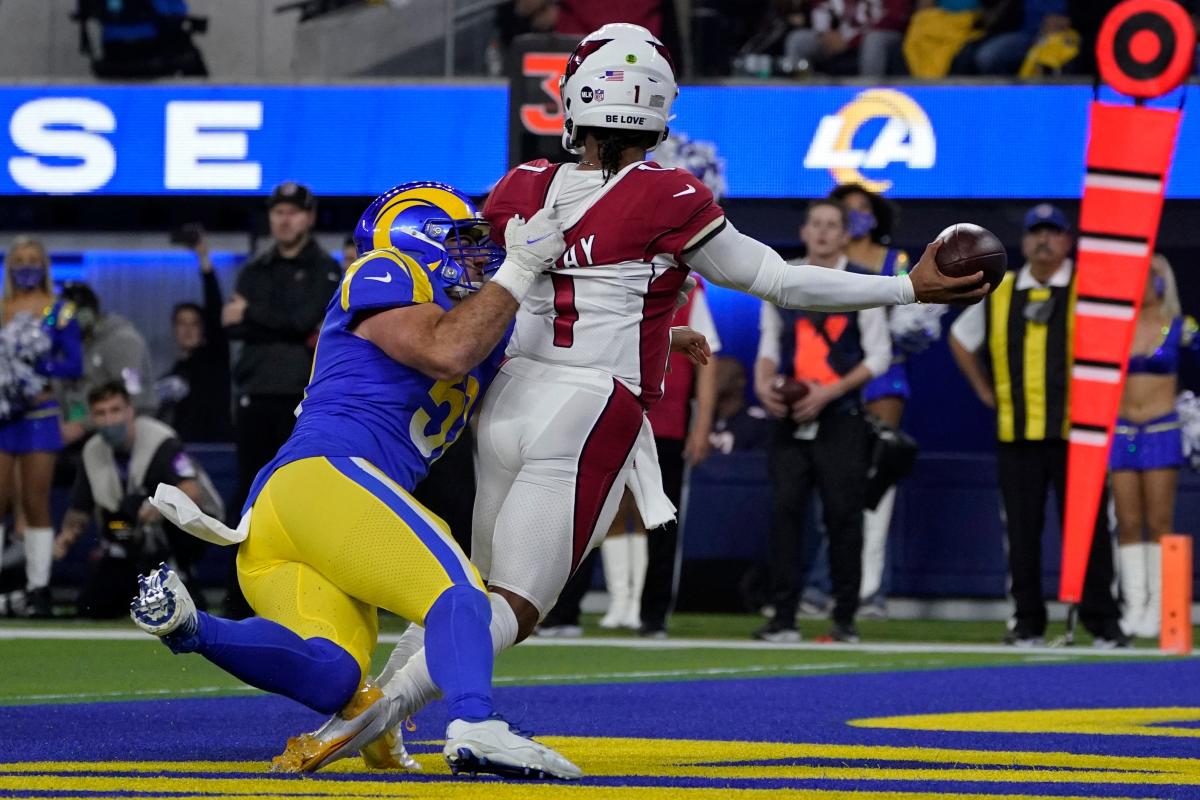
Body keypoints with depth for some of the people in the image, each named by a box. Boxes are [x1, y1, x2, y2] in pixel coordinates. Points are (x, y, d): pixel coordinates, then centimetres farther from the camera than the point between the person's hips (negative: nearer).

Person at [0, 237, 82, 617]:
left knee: (35, 506, -1)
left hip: (38, 417, -2)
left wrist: (36, 365, -18)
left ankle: (38, 589, 3)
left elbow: (75, 364, -5)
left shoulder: (59, 312, 1)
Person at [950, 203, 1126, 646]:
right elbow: (960, 338, 27)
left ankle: (1102, 621, 2)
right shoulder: (999, 294, 11)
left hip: (1075, 431, -3)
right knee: (1022, 531, 4)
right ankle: (1027, 622, 10)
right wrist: (983, 390, 18)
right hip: (1016, 433, 3)